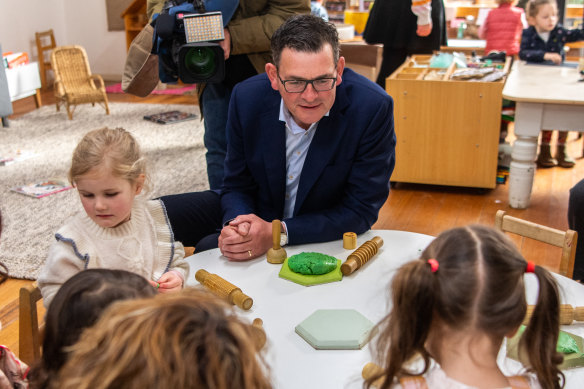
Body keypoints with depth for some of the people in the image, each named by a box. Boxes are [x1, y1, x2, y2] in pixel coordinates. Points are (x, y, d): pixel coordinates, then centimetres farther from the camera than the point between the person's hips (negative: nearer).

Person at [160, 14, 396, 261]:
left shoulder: (373, 109, -26)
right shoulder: (247, 98, -15)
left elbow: (361, 210, -21)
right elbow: (237, 186, -4)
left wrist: (278, 233, -33)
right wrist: (236, 223, -29)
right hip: (258, 211, 4)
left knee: (209, 248, -27)